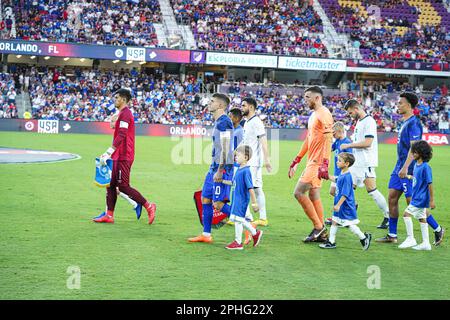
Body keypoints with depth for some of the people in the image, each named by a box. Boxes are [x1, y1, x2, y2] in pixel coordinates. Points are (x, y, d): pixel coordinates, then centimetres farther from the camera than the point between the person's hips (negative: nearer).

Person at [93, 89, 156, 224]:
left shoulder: (125, 114, -14)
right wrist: (109, 154, 23)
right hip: (119, 156, 10)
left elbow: (121, 136, -24)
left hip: (123, 157, -10)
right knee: (111, 185, 9)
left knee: (123, 186, -8)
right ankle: (109, 215, 11)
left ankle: (149, 207, -2)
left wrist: (108, 153, -27)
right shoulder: (123, 114, 19)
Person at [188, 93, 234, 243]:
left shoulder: (224, 122, -15)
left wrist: (220, 171, -23)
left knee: (219, 204, -10)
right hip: (214, 167, 10)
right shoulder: (218, 122, 17)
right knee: (205, 199, 11)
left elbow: (225, 149, -21)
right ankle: (206, 235, 17)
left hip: (222, 168, -10)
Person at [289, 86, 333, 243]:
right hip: (312, 161, 10)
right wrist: (296, 161, 25)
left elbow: (328, 139, -21)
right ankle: (321, 234, 14)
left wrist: (324, 163, -29)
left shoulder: (324, 114, -13)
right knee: (313, 195, 10)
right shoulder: (313, 115, 19)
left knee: (299, 192, -11)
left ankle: (318, 226, -4)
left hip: (317, 163, -10)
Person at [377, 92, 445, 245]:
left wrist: (405, 167, -29)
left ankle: (438, 229, 8)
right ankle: (392, 235, 12)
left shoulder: (413, 123, -16)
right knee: (392, 198, 7)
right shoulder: (405, 122, 15)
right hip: (400, 167, 10)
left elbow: (414, 147, -23)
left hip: (409, 170, -10)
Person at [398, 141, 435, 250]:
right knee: (422, 218, 12)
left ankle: (410, 238, -4)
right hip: (417, 197, 9)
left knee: (407, 214, -12)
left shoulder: (425, 167, -18)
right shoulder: (416, 164, 8)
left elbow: (430, 184, -18)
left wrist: (432, 200, -17)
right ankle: (426, 243, 17)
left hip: (421, 198, -9)